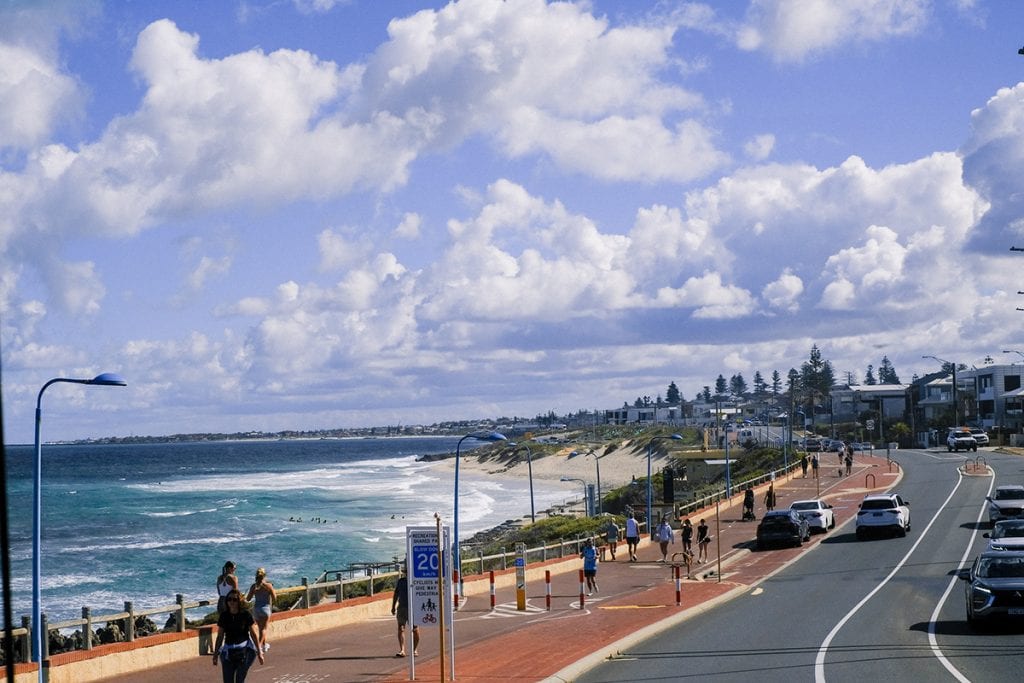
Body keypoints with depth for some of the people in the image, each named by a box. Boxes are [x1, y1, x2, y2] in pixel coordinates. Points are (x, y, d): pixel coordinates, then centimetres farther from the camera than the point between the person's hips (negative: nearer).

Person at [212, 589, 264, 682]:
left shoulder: (245, 615, -6)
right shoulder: (224, 616, 2)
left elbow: (254, 634, -1)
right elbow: (220, 636, 8)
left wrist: (259, 652, -1)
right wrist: (215, 654, 9)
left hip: (244, 650, -3)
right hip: (228, 652, 3)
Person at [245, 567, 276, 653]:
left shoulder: (253, 586, -4)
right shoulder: (268, 585, -11)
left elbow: (248, 599, 0)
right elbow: (274, 598, -8)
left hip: (256, 608, 3)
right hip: (265, 607, -3)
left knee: (261, 628, 18)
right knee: (263, 628, 2)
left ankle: (264, 645, 31)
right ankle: (259, 645, -14)